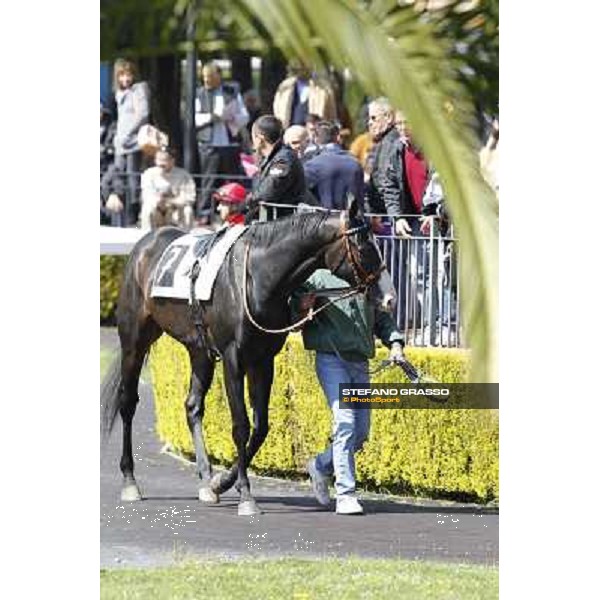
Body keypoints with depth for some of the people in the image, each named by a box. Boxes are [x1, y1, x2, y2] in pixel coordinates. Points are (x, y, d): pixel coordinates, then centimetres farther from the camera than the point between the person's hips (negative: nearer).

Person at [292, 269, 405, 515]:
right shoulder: (319, 279, -1)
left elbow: (382, 320, 21)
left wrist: (395, 342, 4)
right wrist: (301, 306, -22)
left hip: (360, 364, 6)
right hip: (331, 360, -6)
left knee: (361, 433, 6)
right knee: (345, 425, -15)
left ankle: (320, 466, 32)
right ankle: (345, 495, -12)